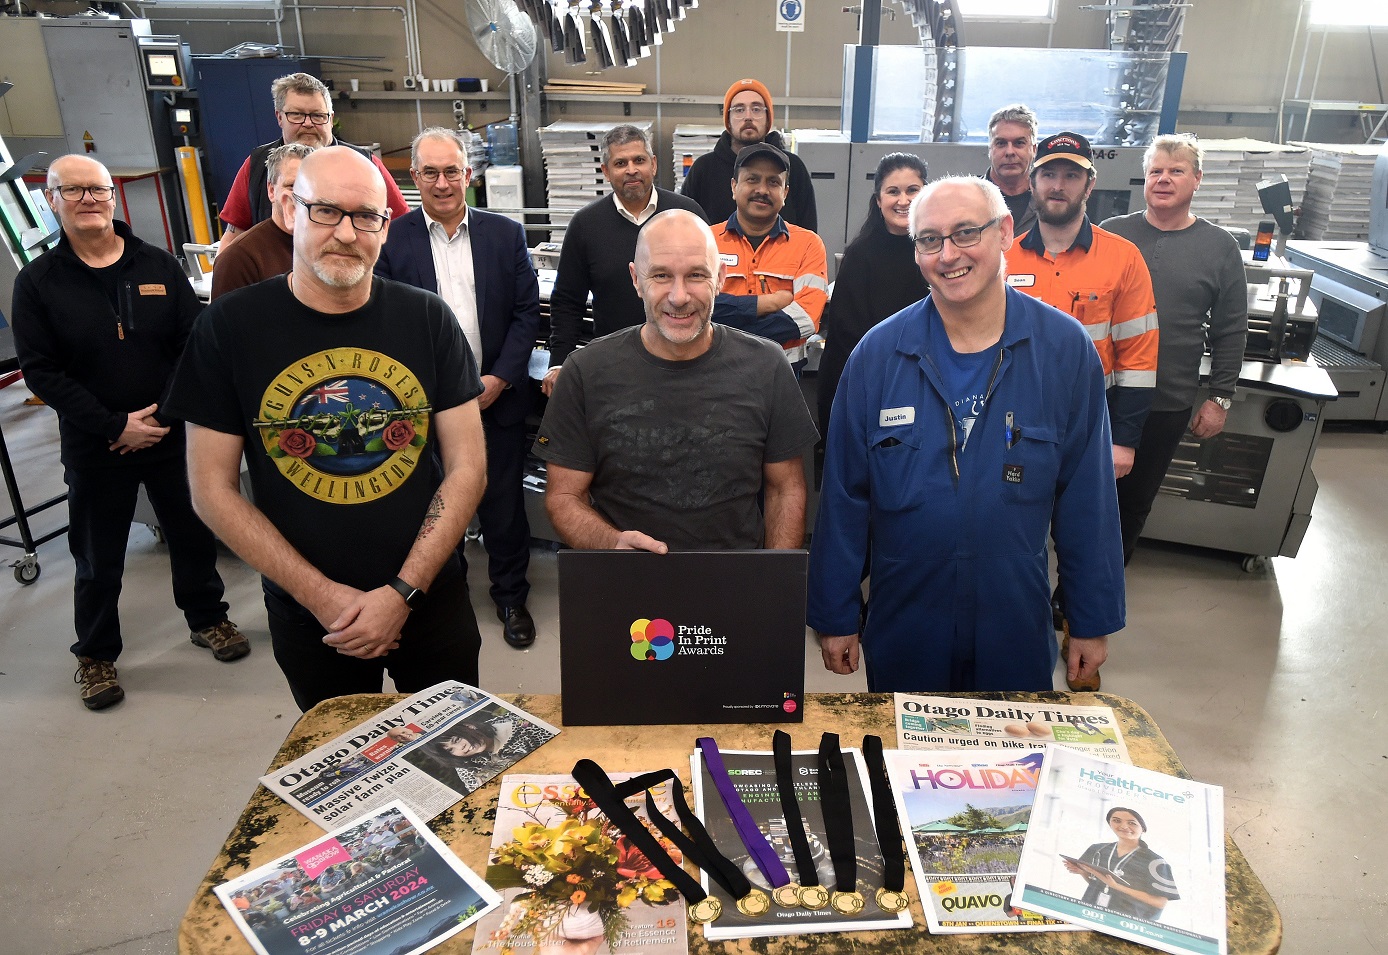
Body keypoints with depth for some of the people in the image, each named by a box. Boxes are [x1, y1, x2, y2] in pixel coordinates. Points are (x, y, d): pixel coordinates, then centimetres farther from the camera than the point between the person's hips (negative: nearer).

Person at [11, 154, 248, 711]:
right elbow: (40, 372, -8)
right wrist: (116, 427, -15)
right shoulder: (38, 282, -3)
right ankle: (96, 655, 29)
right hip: (94, 450, -1)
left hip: (172, 435, 1)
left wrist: (162, 414, -13)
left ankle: (207, 618, 36)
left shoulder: (158, 266, 1)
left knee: (192, 533, 14)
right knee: (98, 558, 10)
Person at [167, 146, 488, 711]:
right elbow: (213, 488, -6)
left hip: (430, 600, 1)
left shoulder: (427, 319, -6)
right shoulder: (229, 327, -8)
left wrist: (403, 592, -13)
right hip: (306, 615, 0)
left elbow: (467, 465, -6)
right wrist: (321, 595, -13)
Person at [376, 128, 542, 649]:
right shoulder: (392, 240, -3)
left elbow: (527, 312, 0)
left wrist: (499, 379, -9)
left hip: (497, 398, 1)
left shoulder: (506, 234, 1)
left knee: (504, 506, 9)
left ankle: (511, 597, 28)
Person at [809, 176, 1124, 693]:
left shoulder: (1066, 350, -7)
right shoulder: (876, 355, -8)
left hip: (1016, 628, 1)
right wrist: (834, 616, -1)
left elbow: (1088, 497, -2)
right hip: (901, 627, 0)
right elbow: (843, 497, -4)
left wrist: (1093, 621, 2)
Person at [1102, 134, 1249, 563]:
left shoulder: (1220, 247, 0)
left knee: (1136, 497, 13)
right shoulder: (1112, 233, 0)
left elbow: (1231, 332, 2)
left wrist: (1220, 398, 0)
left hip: (1168, 404, 0)